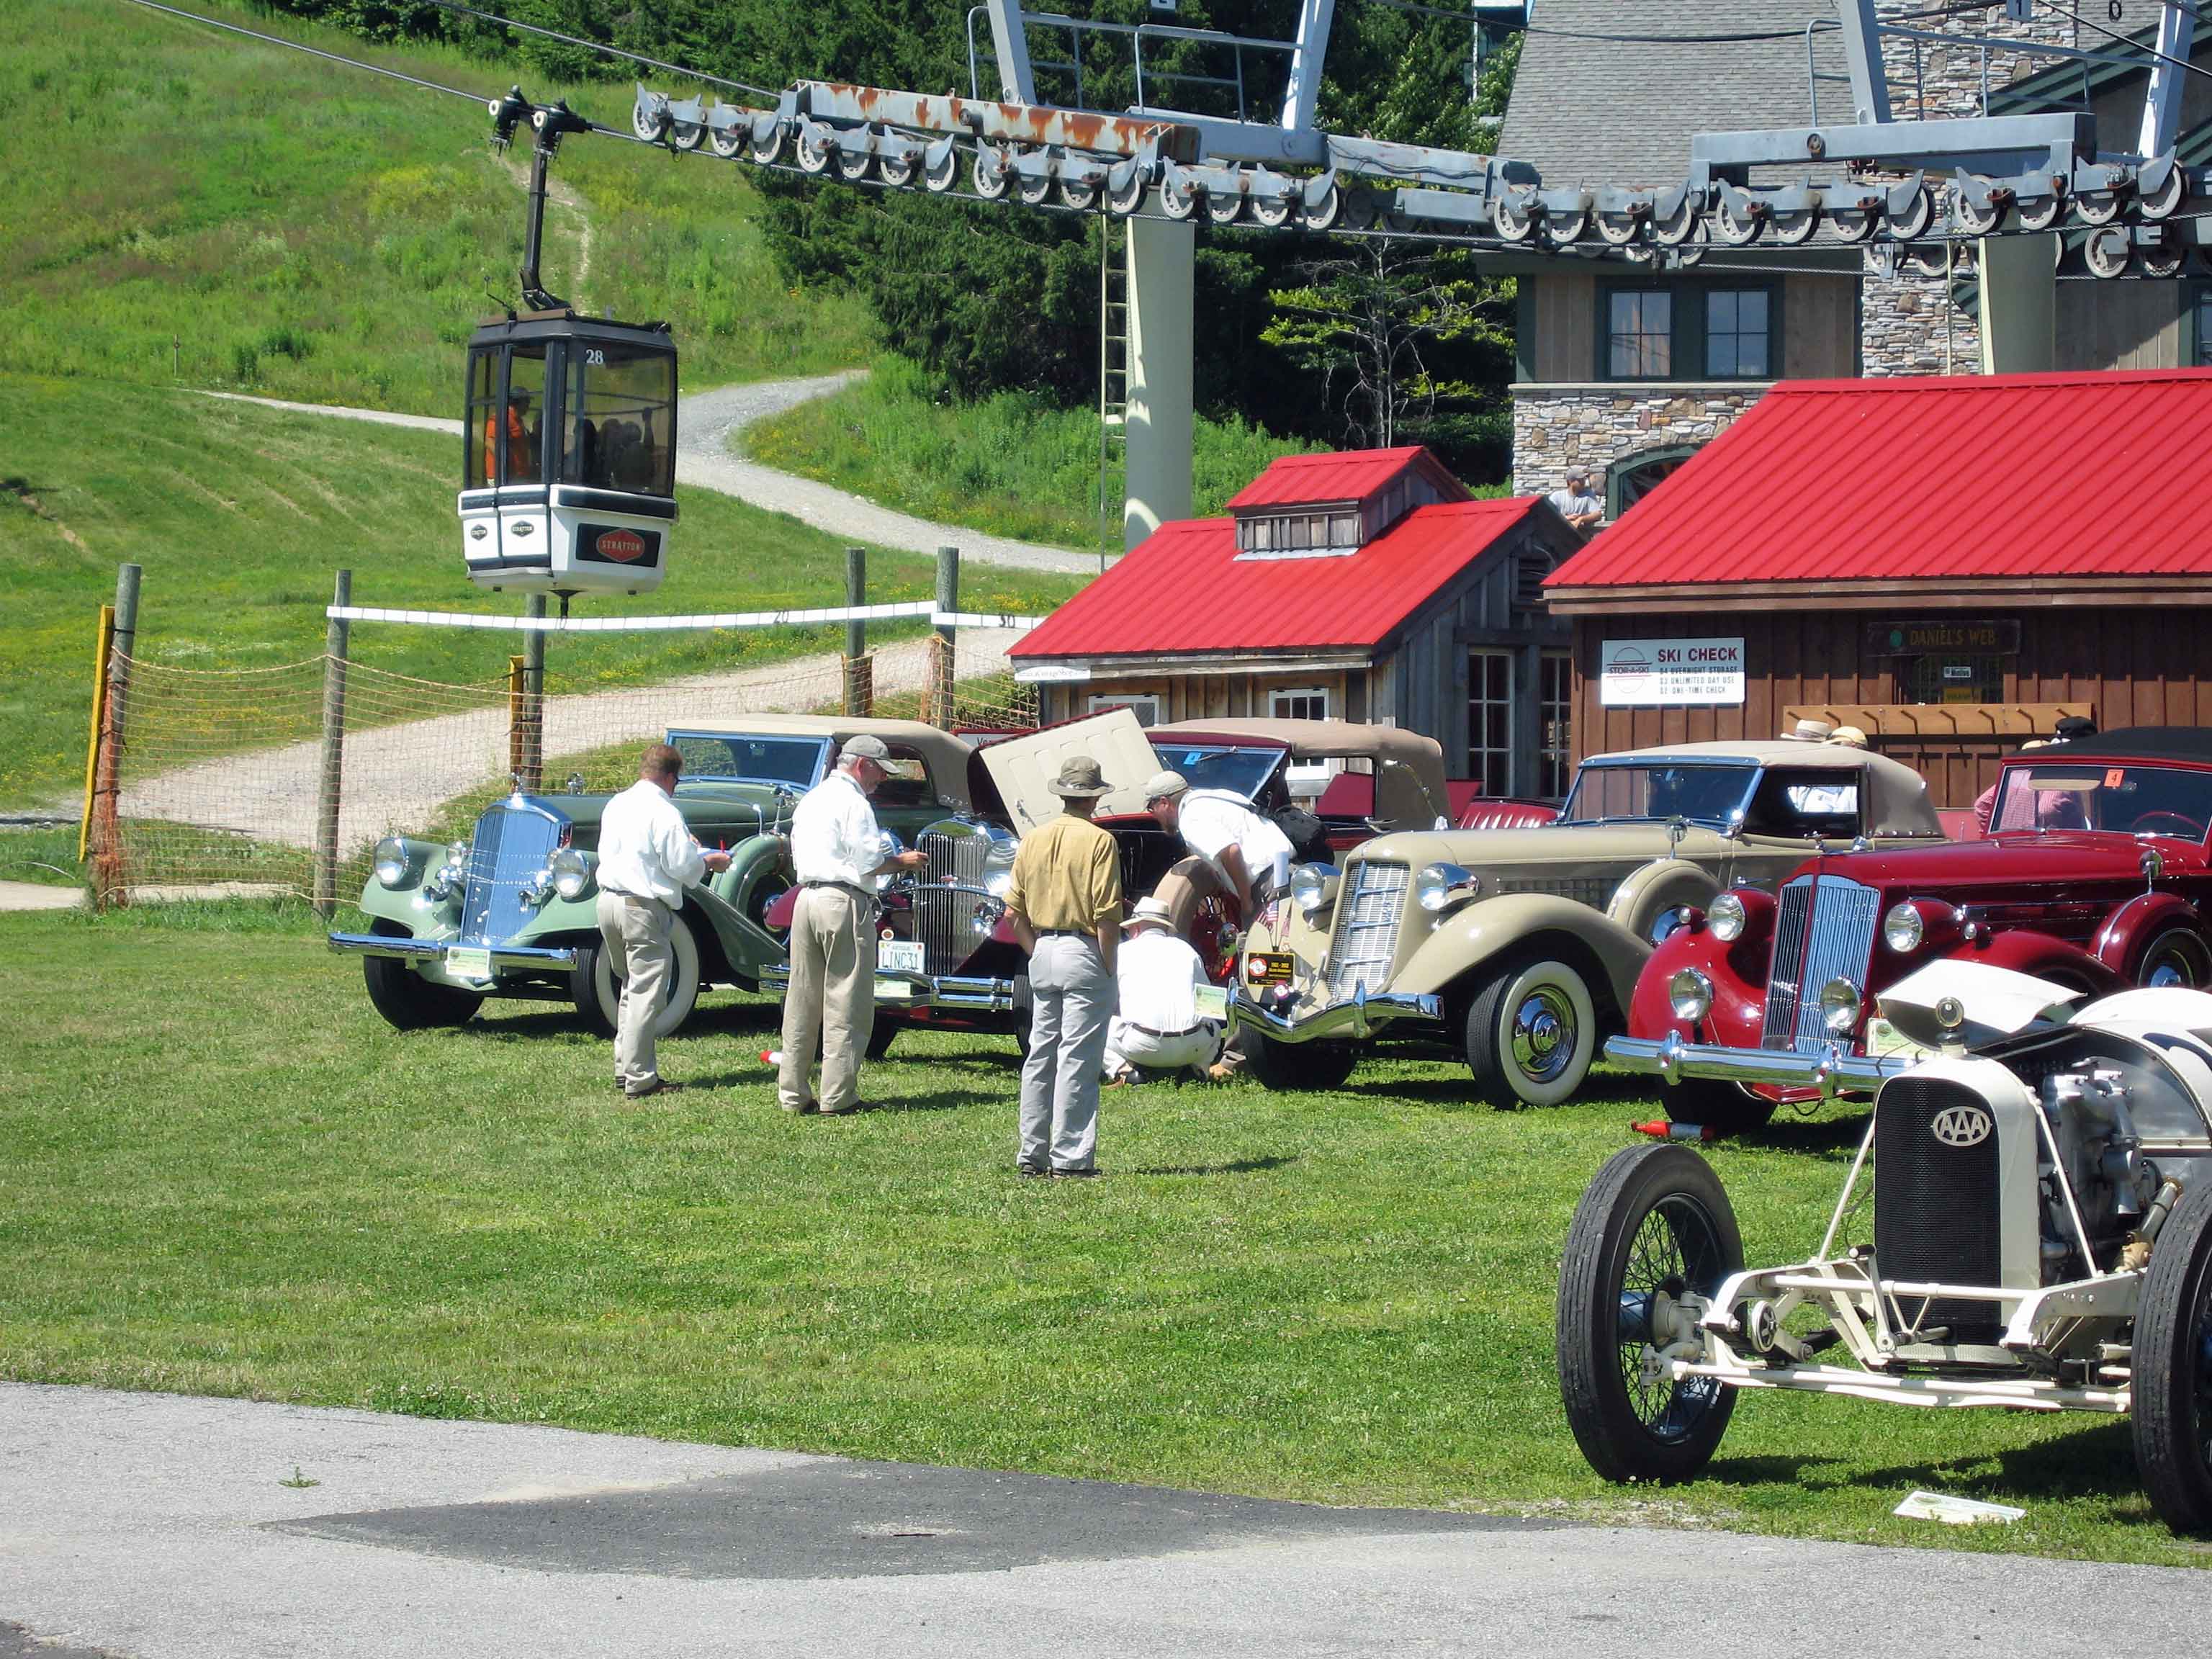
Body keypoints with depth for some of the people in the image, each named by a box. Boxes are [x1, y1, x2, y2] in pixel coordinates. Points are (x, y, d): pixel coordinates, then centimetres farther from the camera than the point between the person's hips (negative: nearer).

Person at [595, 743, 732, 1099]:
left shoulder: (616, 805, 10)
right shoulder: (665, 813, -15)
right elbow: (682, 865, -16)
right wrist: (710, 862, 5)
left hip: (609, 899, 8)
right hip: (643, 907, -8)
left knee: (631, 987, 21)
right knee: (645, 995, -3)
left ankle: (625, 1068, 22)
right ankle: (639, 1079, -1)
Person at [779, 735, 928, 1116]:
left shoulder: (811, 799, 17)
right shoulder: (853, 802, -9)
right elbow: (868, 863, -14)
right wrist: (901, 862, 3)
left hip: (807, 896, 8)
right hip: (845, 902, -8)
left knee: (803, 1002, 11)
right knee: (846, 1005, -2)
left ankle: (792, 1094, 12)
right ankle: (837, 1096, -3)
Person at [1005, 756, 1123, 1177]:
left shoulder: (1034, 839, 8)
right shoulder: (1098, 841, -10)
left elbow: (1014, 910, 9)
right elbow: (1107, 912, -15)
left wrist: (1037, 951, 15)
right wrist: (1108, 966, -8)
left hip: (1043, 950, 6)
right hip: (1083, 953, -6)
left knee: (1040, 1055, 12)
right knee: (1077, 1059, -3)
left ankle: (1031, 1154, 15)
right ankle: (1070, 1157, -3)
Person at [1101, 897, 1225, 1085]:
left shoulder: (1124, 951, 12)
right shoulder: (1187, 950, 20)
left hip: (1142, 1048, -3)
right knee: (1213, 1027, 36)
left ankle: (1124, 1070, -4)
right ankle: (1195, 1068, 8)